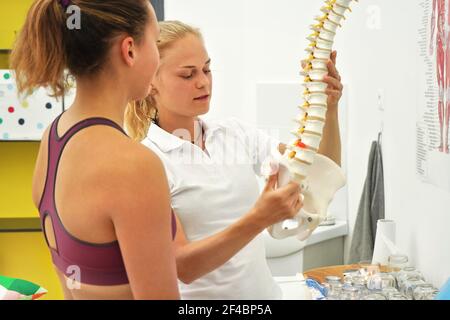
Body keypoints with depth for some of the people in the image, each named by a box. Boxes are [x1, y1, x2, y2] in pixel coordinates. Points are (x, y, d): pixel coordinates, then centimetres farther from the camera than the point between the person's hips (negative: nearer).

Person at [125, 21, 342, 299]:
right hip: (201, 294, -5)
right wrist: (258, 219, -35)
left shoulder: (236, 133, -1)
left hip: (264, 290, 5)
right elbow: (183, 266, -22)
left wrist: (330, 109, -19)